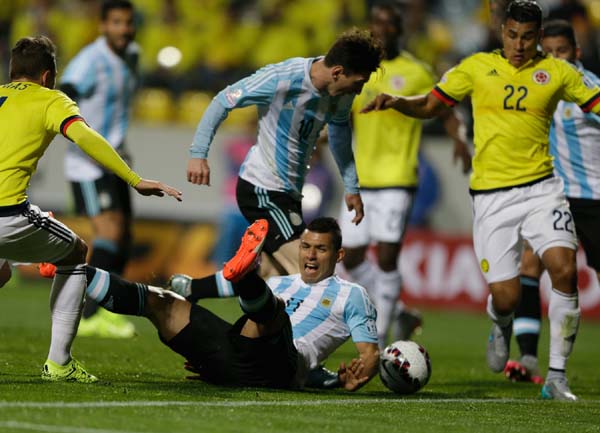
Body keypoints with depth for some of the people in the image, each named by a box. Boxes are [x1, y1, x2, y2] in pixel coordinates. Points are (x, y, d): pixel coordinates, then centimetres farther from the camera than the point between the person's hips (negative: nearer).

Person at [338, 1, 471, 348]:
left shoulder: (416, 72, -2)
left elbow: (445, 113, 4)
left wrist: (460, 140, -15)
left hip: (397, 179, -5)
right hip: (360, 177, 5)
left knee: (386, 257, -13)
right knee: (352, 258, 6)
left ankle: (378, 340, -4)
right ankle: (401, 315, 26)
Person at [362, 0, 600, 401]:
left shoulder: (556, 72, 6)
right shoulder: (478, 67, 7)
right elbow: (430, 105, 14)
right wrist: (396, 102, -4)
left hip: (540, 188, 0)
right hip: (492, 196, 0)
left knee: (564, 269, -21)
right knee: (506, 298, -5)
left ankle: (557, 376, -8)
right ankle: (502, 327, 36)